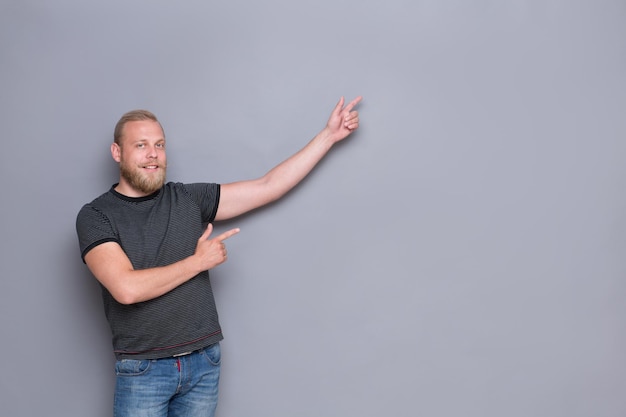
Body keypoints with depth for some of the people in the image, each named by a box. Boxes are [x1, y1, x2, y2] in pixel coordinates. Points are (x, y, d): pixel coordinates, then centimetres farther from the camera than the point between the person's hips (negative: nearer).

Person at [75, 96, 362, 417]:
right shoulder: (95, 216, -7)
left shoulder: (190, 198, 2)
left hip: (204, 363, 3)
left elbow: (268, 187, 1)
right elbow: (127, 289, -21)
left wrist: (329, 135, 0)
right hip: (143, 369, -3)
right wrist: (198, 261, -13)